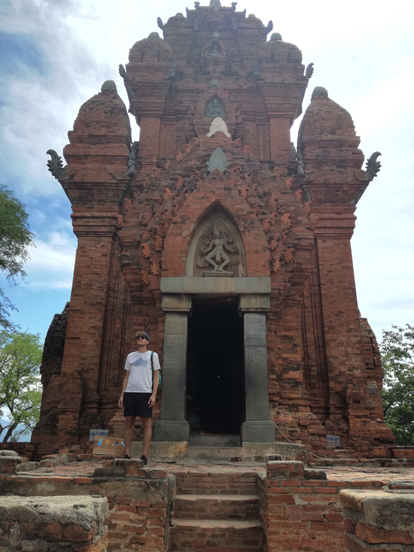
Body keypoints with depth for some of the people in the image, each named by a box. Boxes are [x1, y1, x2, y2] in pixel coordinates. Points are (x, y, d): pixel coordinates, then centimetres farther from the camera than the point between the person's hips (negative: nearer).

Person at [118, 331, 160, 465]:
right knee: (129, 422, 5)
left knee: (146, 423, -2)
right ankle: (127, 455, 12)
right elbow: (127, 376, 18)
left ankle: (144, 456, 4)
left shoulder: (152, 355, 7)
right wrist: (122, 395, 10)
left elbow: (156, 376, 3)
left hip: (145, 392, -3)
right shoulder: (130, 356, 17)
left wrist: (154, 395, -7)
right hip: (129, 392, 4)